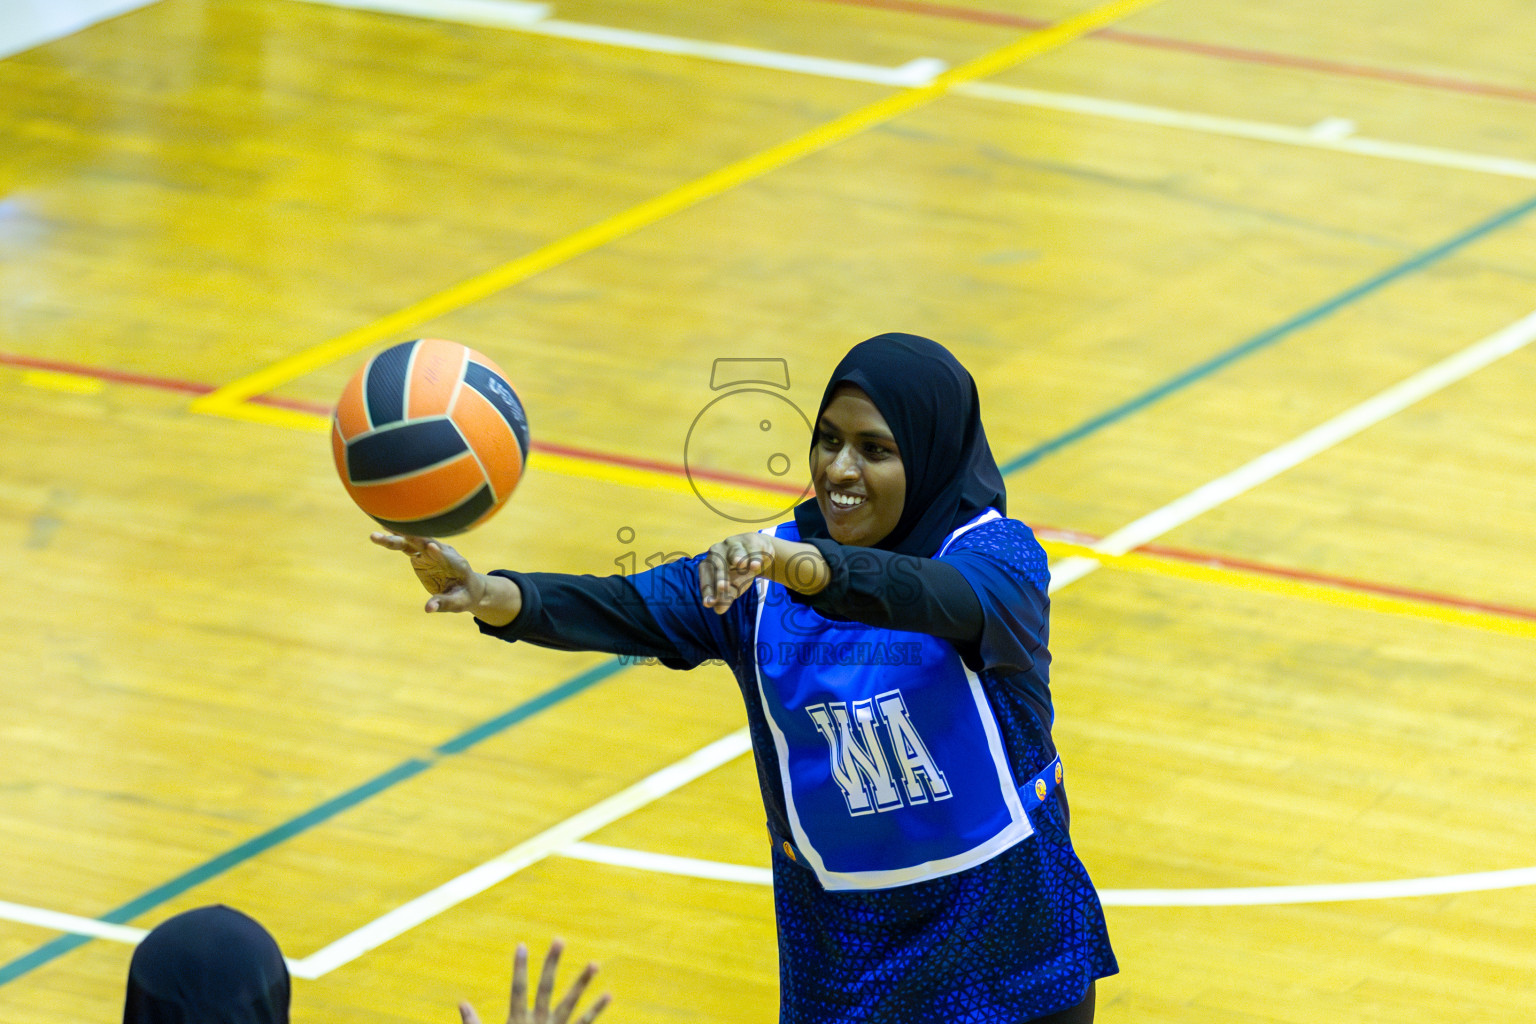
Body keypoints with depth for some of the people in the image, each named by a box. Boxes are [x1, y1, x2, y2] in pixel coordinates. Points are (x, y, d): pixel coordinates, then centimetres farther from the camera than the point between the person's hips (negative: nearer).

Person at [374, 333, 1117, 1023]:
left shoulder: (996, 553, -14)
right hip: (839, 928, 3)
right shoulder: (760, 572, -3)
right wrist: (494, 597, -37)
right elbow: (632, 611, -17)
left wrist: (801, 566, -55)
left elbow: (946, 599, -37)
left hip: (1002, 928, -3)